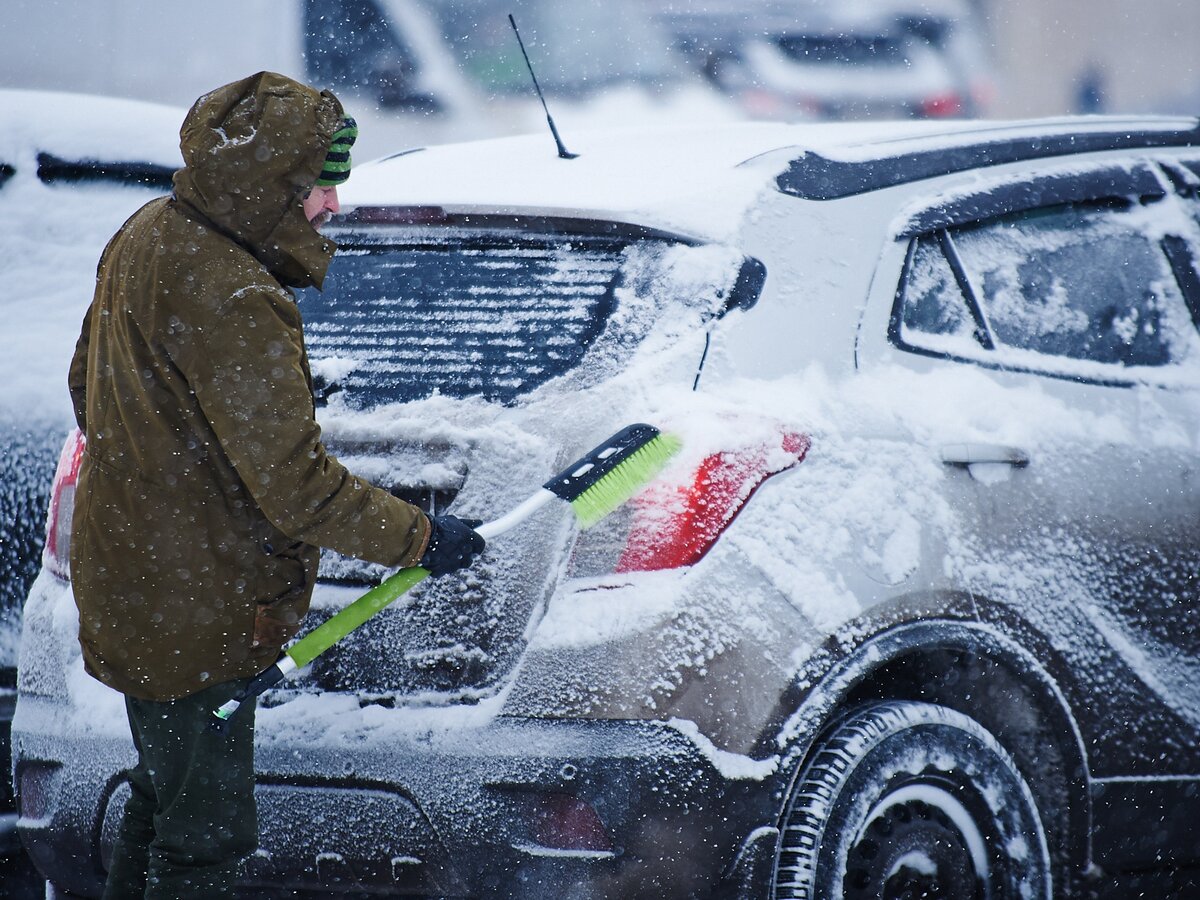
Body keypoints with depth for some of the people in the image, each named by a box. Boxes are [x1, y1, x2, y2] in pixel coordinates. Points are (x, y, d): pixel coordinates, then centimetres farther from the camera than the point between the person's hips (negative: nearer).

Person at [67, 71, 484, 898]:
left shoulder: (145, 236, 2)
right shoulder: (233, 301, -28)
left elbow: (87, 386, 17)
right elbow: (296, 488, -27)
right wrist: (419, 537, -15)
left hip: (128, 575, 10)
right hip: (195, 620, -10)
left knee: (165, 787, 24)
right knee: (208, 831, 0)